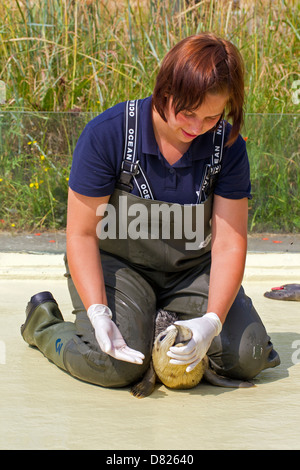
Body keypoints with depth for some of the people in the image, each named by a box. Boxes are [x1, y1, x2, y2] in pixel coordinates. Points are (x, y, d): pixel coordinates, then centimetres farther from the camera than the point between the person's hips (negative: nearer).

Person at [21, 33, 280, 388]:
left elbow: (229, 243, -14)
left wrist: (212, 321, -29)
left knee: (248, 358, -14)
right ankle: (44, 324, 4)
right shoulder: (107, 134, -22)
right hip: (116, 263, -3)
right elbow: (82, 235, -17)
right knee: (116, 366, -28)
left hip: (191, 268, 4)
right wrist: (97, 313, -30)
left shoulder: (227, 145, -13)